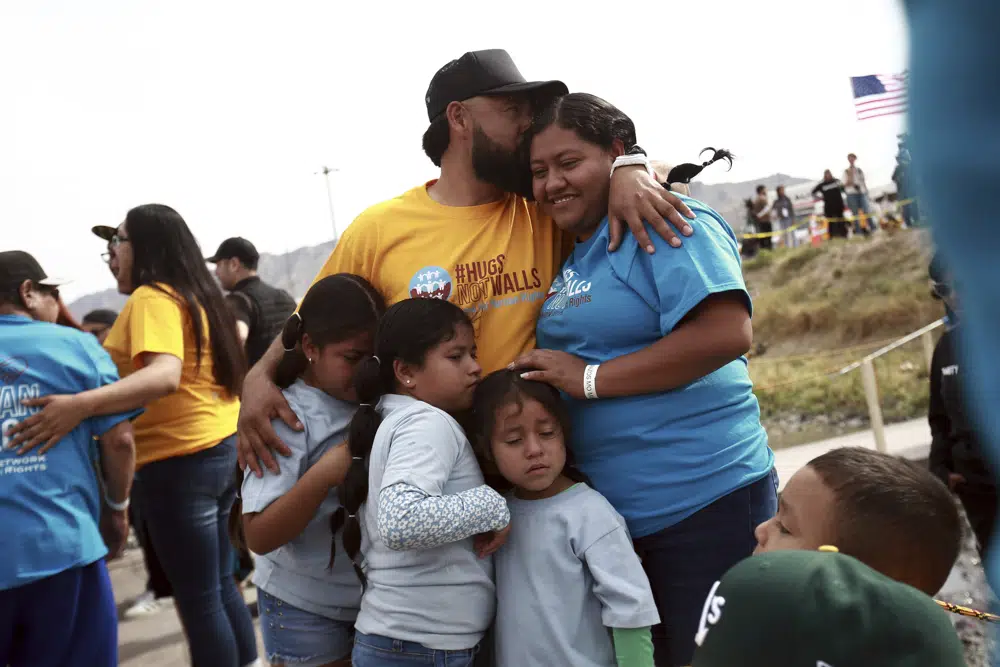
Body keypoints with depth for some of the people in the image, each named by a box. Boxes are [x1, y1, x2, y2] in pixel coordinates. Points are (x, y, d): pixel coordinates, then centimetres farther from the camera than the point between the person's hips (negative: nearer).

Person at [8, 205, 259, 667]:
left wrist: (80, 405, -38)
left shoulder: (152, 297, -14)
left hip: (179, 460, -9)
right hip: (220, 445, 9)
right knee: (218, 584, 18)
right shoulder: (195, 295, 14)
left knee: (197, 598, 0)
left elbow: (165, 376, -29)